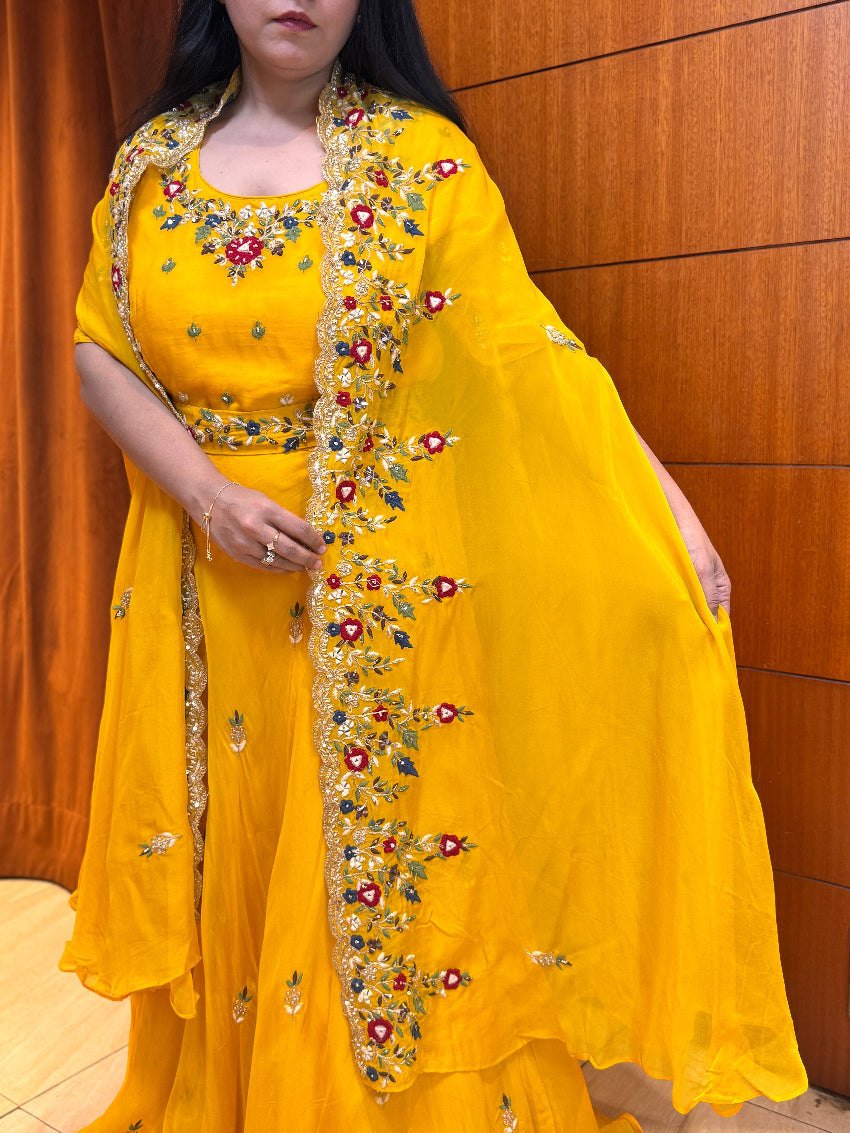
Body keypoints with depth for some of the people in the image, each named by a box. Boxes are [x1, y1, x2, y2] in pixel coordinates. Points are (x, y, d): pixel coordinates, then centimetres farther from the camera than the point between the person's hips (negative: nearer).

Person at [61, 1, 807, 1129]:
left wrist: (674, 517, -17)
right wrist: (205, 492, -11)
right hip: (206, 591, 4)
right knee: (222, 871, 16)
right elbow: (100, 352, 5)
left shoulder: (421, 157, -2)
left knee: (380, 875, 6)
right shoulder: (153, 159, 9)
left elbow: (529, 350, -9)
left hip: (378, 595, -3)